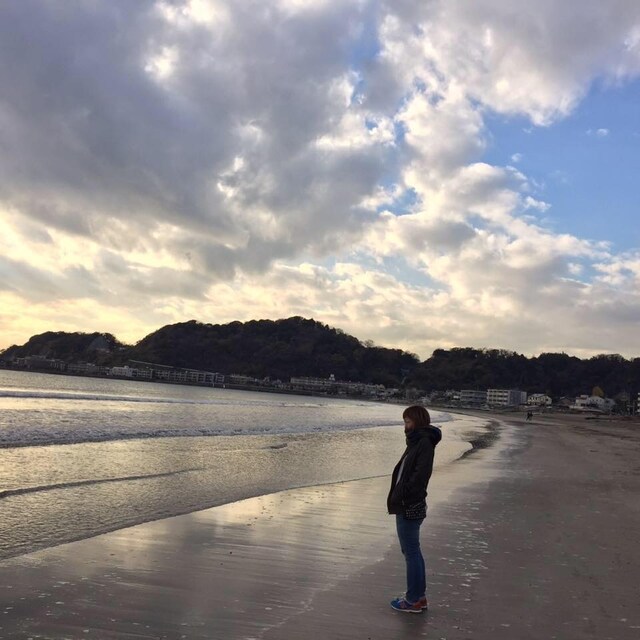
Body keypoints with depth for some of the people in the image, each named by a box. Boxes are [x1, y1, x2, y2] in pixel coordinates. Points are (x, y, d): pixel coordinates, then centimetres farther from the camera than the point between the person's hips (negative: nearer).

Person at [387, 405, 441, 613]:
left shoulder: (424, 443, -14)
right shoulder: (416, 442, 14)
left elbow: (420, 474, -24)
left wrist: (401, 496, -21)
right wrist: (396, 498, 6)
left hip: (410, 508, -10)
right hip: (407, 507, 10)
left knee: (411, 553, 0)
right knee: (412, 552, 17)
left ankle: (414, 600, 11)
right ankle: (419, 596, 28)